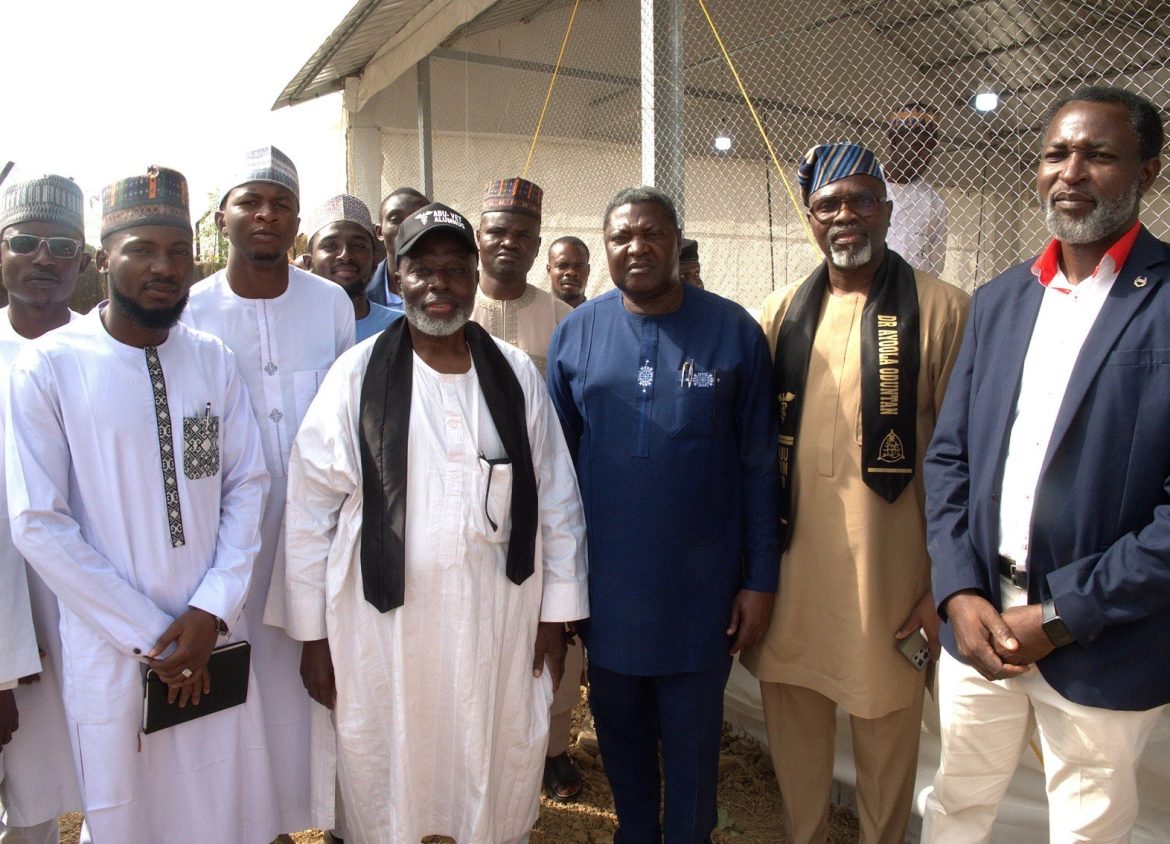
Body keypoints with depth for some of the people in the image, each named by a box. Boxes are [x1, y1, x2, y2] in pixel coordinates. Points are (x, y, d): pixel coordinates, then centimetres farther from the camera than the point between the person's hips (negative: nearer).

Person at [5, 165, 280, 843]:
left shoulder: (215, 361, 1)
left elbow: (247, 484, 0)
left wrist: (213, 610, -10)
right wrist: (148, 635, -11)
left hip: (214, 635, 3)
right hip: (111, 647, -3)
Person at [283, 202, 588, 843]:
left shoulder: (514, 374, 2)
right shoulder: (359, 375, -4)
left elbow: (557, 500, 6)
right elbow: (311, 510, -2)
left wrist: (557, 613, 5)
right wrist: (314, 635, -1)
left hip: (499, 626, 2)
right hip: (385, 625, -1)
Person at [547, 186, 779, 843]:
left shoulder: (734, 331, -6)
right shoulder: (577, 332, -1)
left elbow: (759, 463, -4)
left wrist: (761, 578, -4)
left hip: (702, 588, -2)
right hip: (605, 585, 2)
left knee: (692, 740, 15)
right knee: (620, 731, 20)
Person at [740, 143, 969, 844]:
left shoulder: (942, 310, -5)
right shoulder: (782, 313, 5)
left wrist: (947, 583, -6)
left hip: (888, 572, -3)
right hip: (791, 567, 4)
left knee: (887, 733, 12)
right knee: (793, 724, 17)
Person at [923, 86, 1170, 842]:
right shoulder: (998, 300, 7)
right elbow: (949, 455, 5)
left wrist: (1061, 617, -14)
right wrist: (959, 593, -6)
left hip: (1101, 647, -4)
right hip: (978, 618, 4)